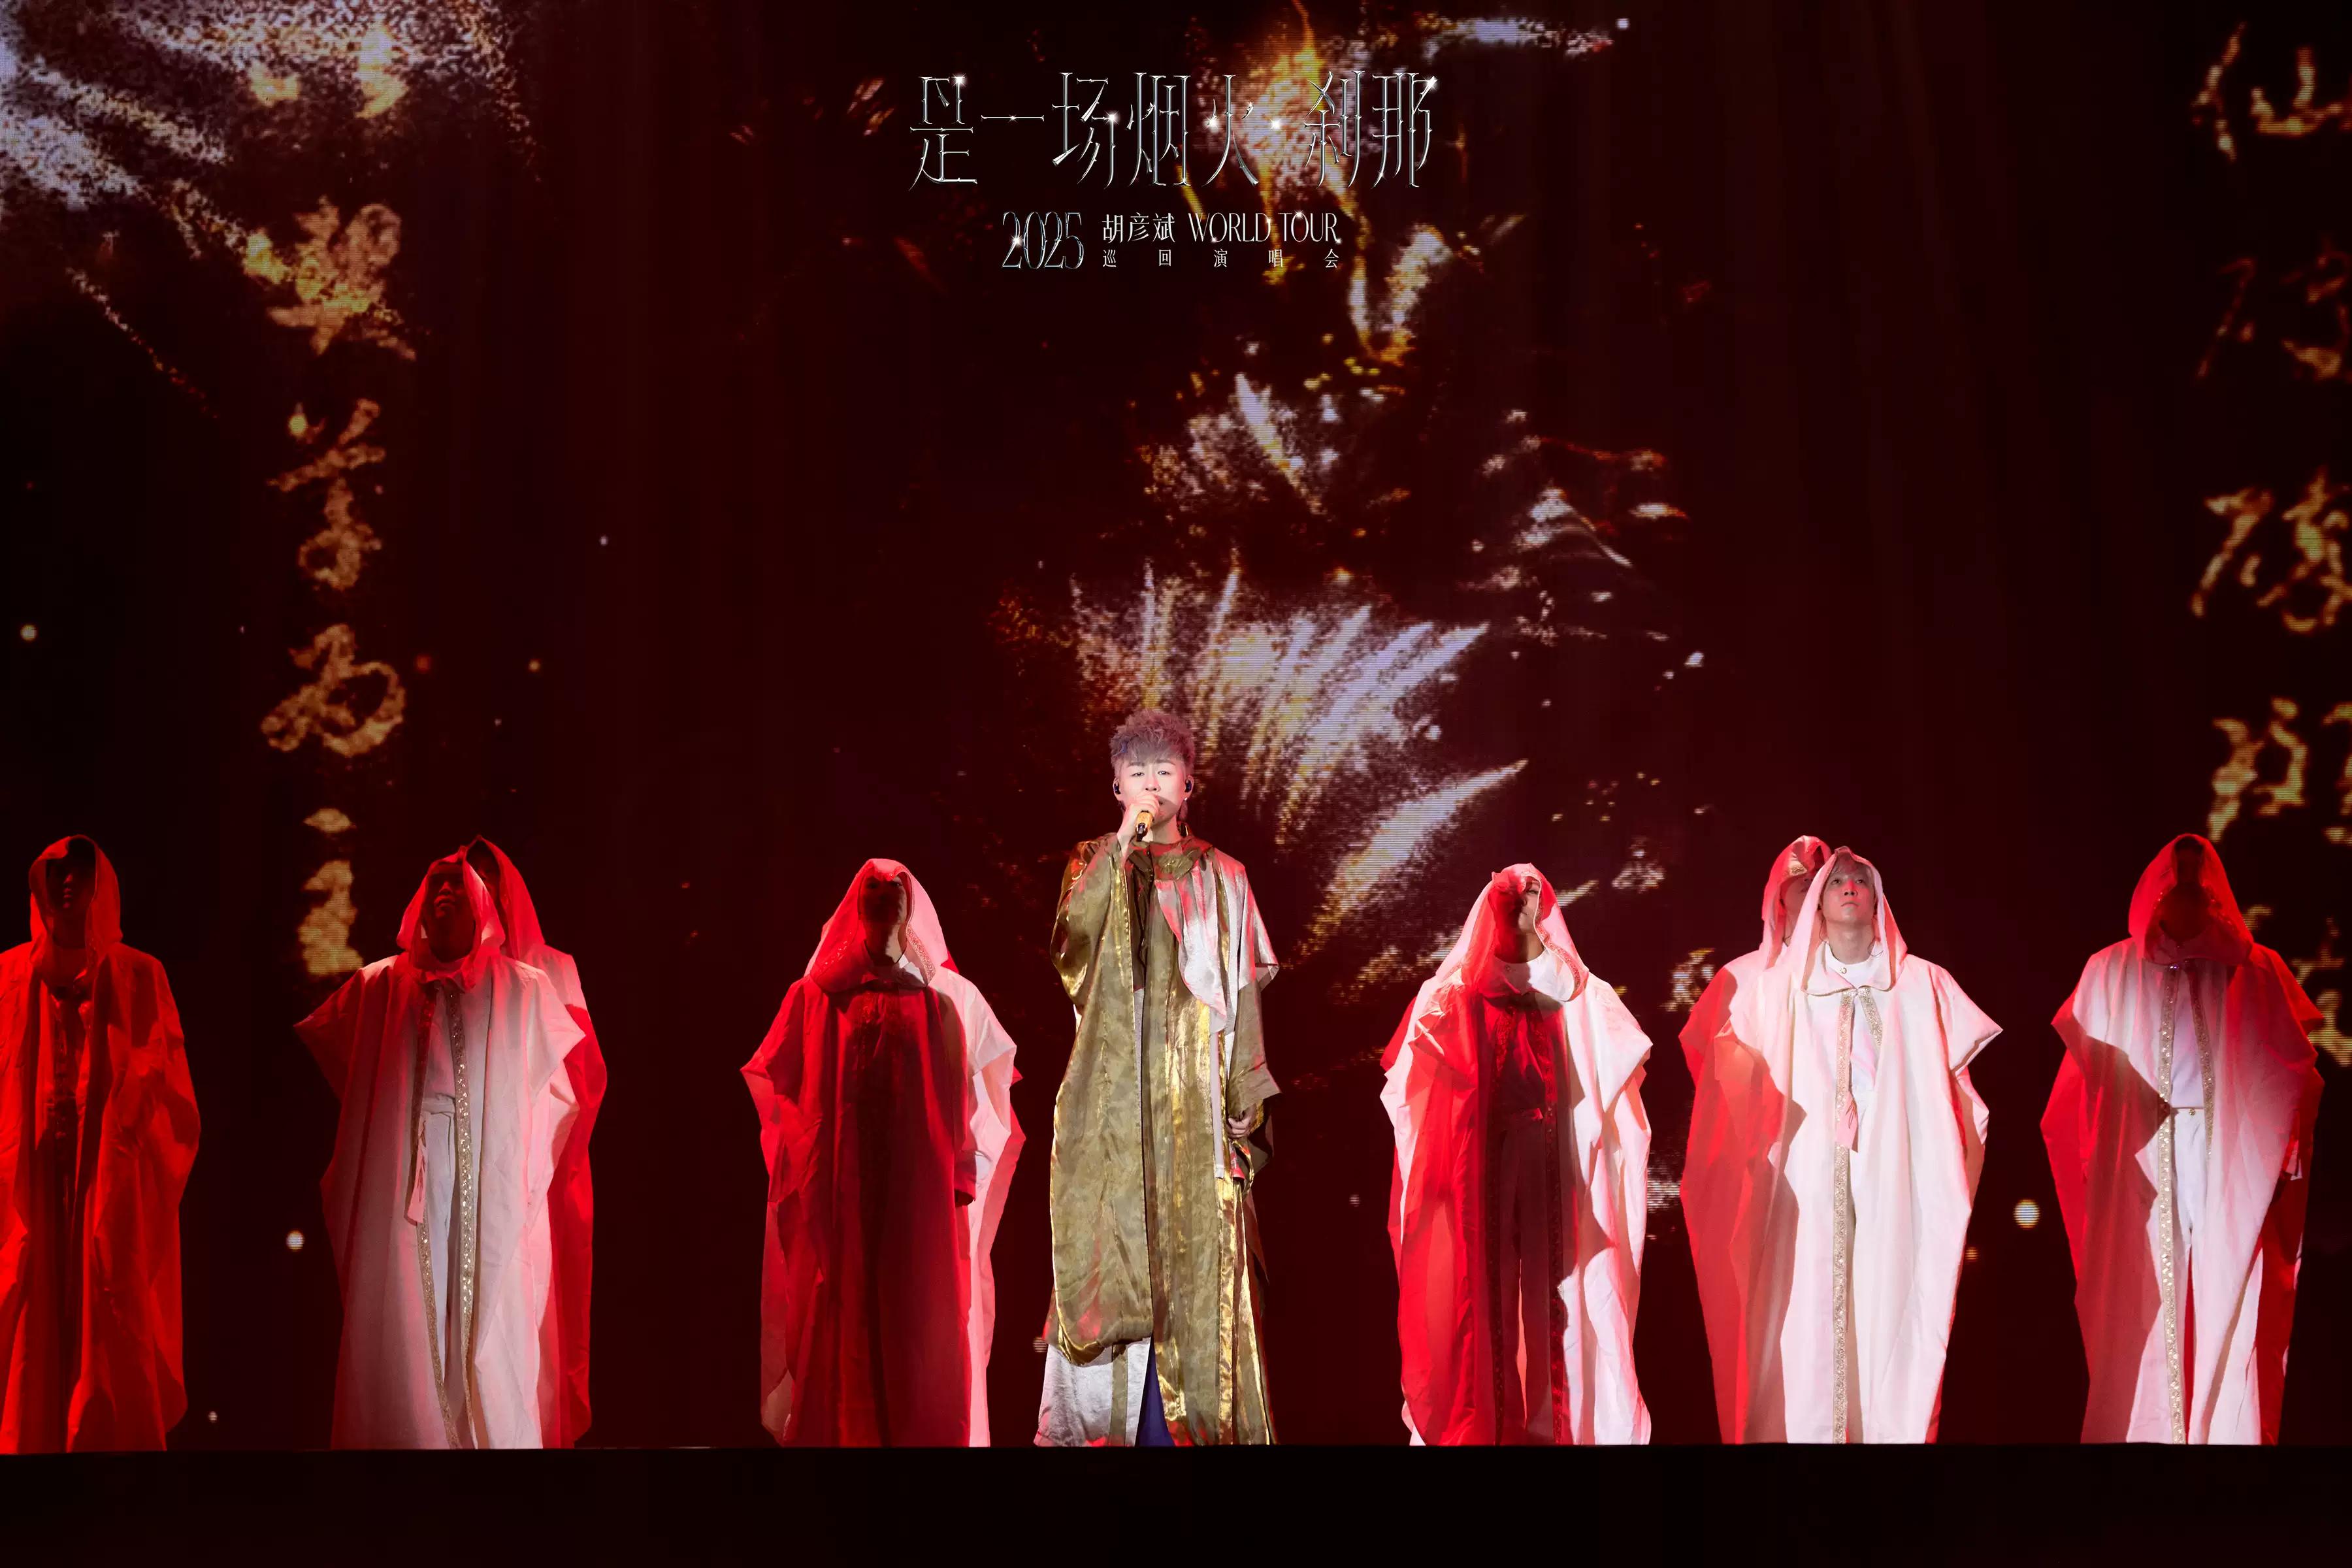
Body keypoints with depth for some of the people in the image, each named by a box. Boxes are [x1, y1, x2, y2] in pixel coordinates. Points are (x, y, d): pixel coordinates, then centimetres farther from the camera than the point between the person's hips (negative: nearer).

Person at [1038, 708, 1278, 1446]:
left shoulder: (1221, 876, 12)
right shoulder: (1094, 863, 11)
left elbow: (1244, 992, 9)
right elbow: (1070, 939, -10)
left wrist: (1245, 1097, 1)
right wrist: (1122, 849, -15)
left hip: (1195, 1099, 1)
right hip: (1111, 1095, 0)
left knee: (1191, 1255, -3)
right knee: (1110, 1247, -4)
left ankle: (1186, 1416, 1)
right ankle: (1100, 1419, 0)